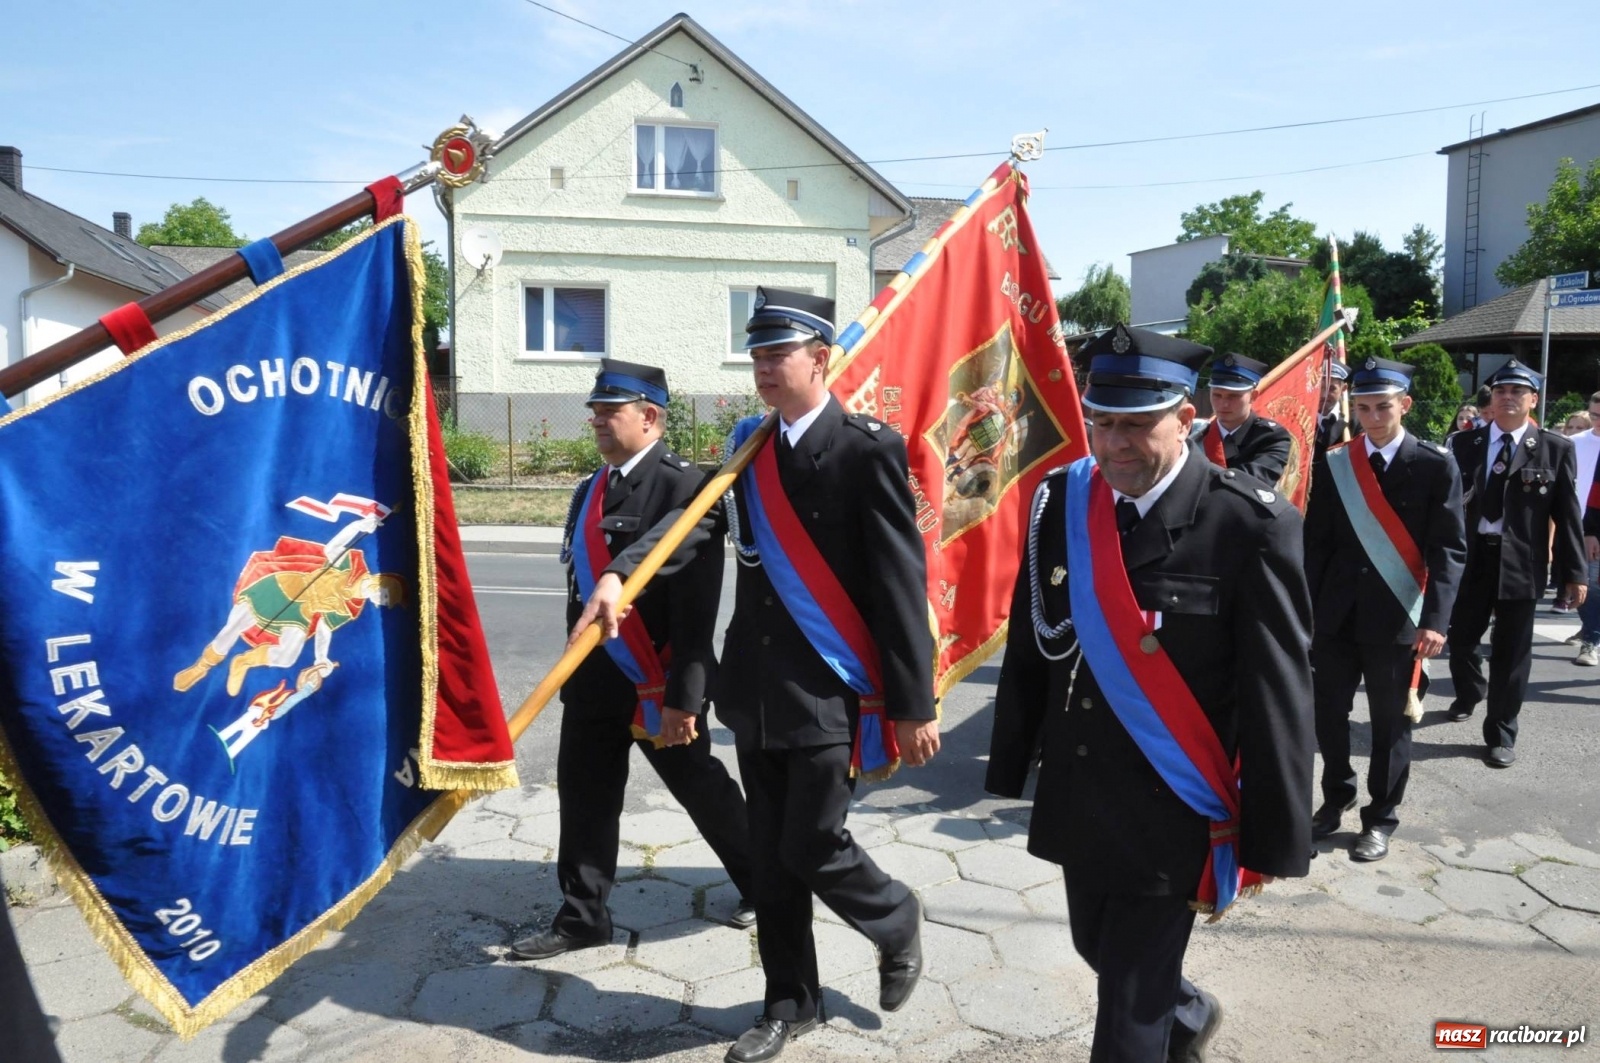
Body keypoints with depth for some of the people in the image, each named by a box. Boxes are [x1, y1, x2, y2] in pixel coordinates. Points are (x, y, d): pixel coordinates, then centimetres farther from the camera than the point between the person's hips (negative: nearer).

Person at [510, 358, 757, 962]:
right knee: (584, 797, 12)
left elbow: (696, 606, -21)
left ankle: (761, 884, 33)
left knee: (701, 789, 10)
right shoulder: (589, 490, 11)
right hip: (593, 680, 7)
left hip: (655, 684, -7)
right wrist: (575, 672, 18)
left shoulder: (684, 488, -16)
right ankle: (582, 917, 28)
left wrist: (683, 697, -22)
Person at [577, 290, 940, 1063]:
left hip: (832, 691, -6)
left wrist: (914, 704, -13)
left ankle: (896, 922, 33)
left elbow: (901, 583, -13)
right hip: (759, 688, 6)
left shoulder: (868, 449, -12)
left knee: (812, 846, 1)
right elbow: (697, 517, -3)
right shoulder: (749, 444, 7)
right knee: (770, 854, 14)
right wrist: (618, 575, -20)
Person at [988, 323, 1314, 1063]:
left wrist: (1273, 837, -9)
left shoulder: (1248, 526, -18)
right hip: (1077, 798, 6)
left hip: (1172, 812, -5)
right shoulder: (1061, 503, -4)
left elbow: (1277, 697, -13)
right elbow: (1029, 649, 4)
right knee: (1101, 951, 26)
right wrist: (1011, 768, 8)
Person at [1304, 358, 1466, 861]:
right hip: (1335, 613, 3)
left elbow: (1449, 549, -6)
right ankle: (1337, 796, 33)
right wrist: (1304, 610, -1)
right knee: (1328, 713, 11)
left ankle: (1382, 817, 25)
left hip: (1396, 617, -2)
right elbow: (1316, 544, 5)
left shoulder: (1436, 465, -3)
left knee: (1390, 722, 8)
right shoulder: (1332, 464, 4)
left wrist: (1434, 619, -15)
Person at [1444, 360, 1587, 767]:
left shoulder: (1555, 448, -1)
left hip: (1521, 562, -2)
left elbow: (1567, 514, 0)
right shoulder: (1464, 443, 3)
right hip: (1471, 556, 2)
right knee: (1460, 638, 13)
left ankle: (1500, 734, 18)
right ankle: (1469, 694, 44)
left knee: (1510, 652, 5)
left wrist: (1574, 571, -3)